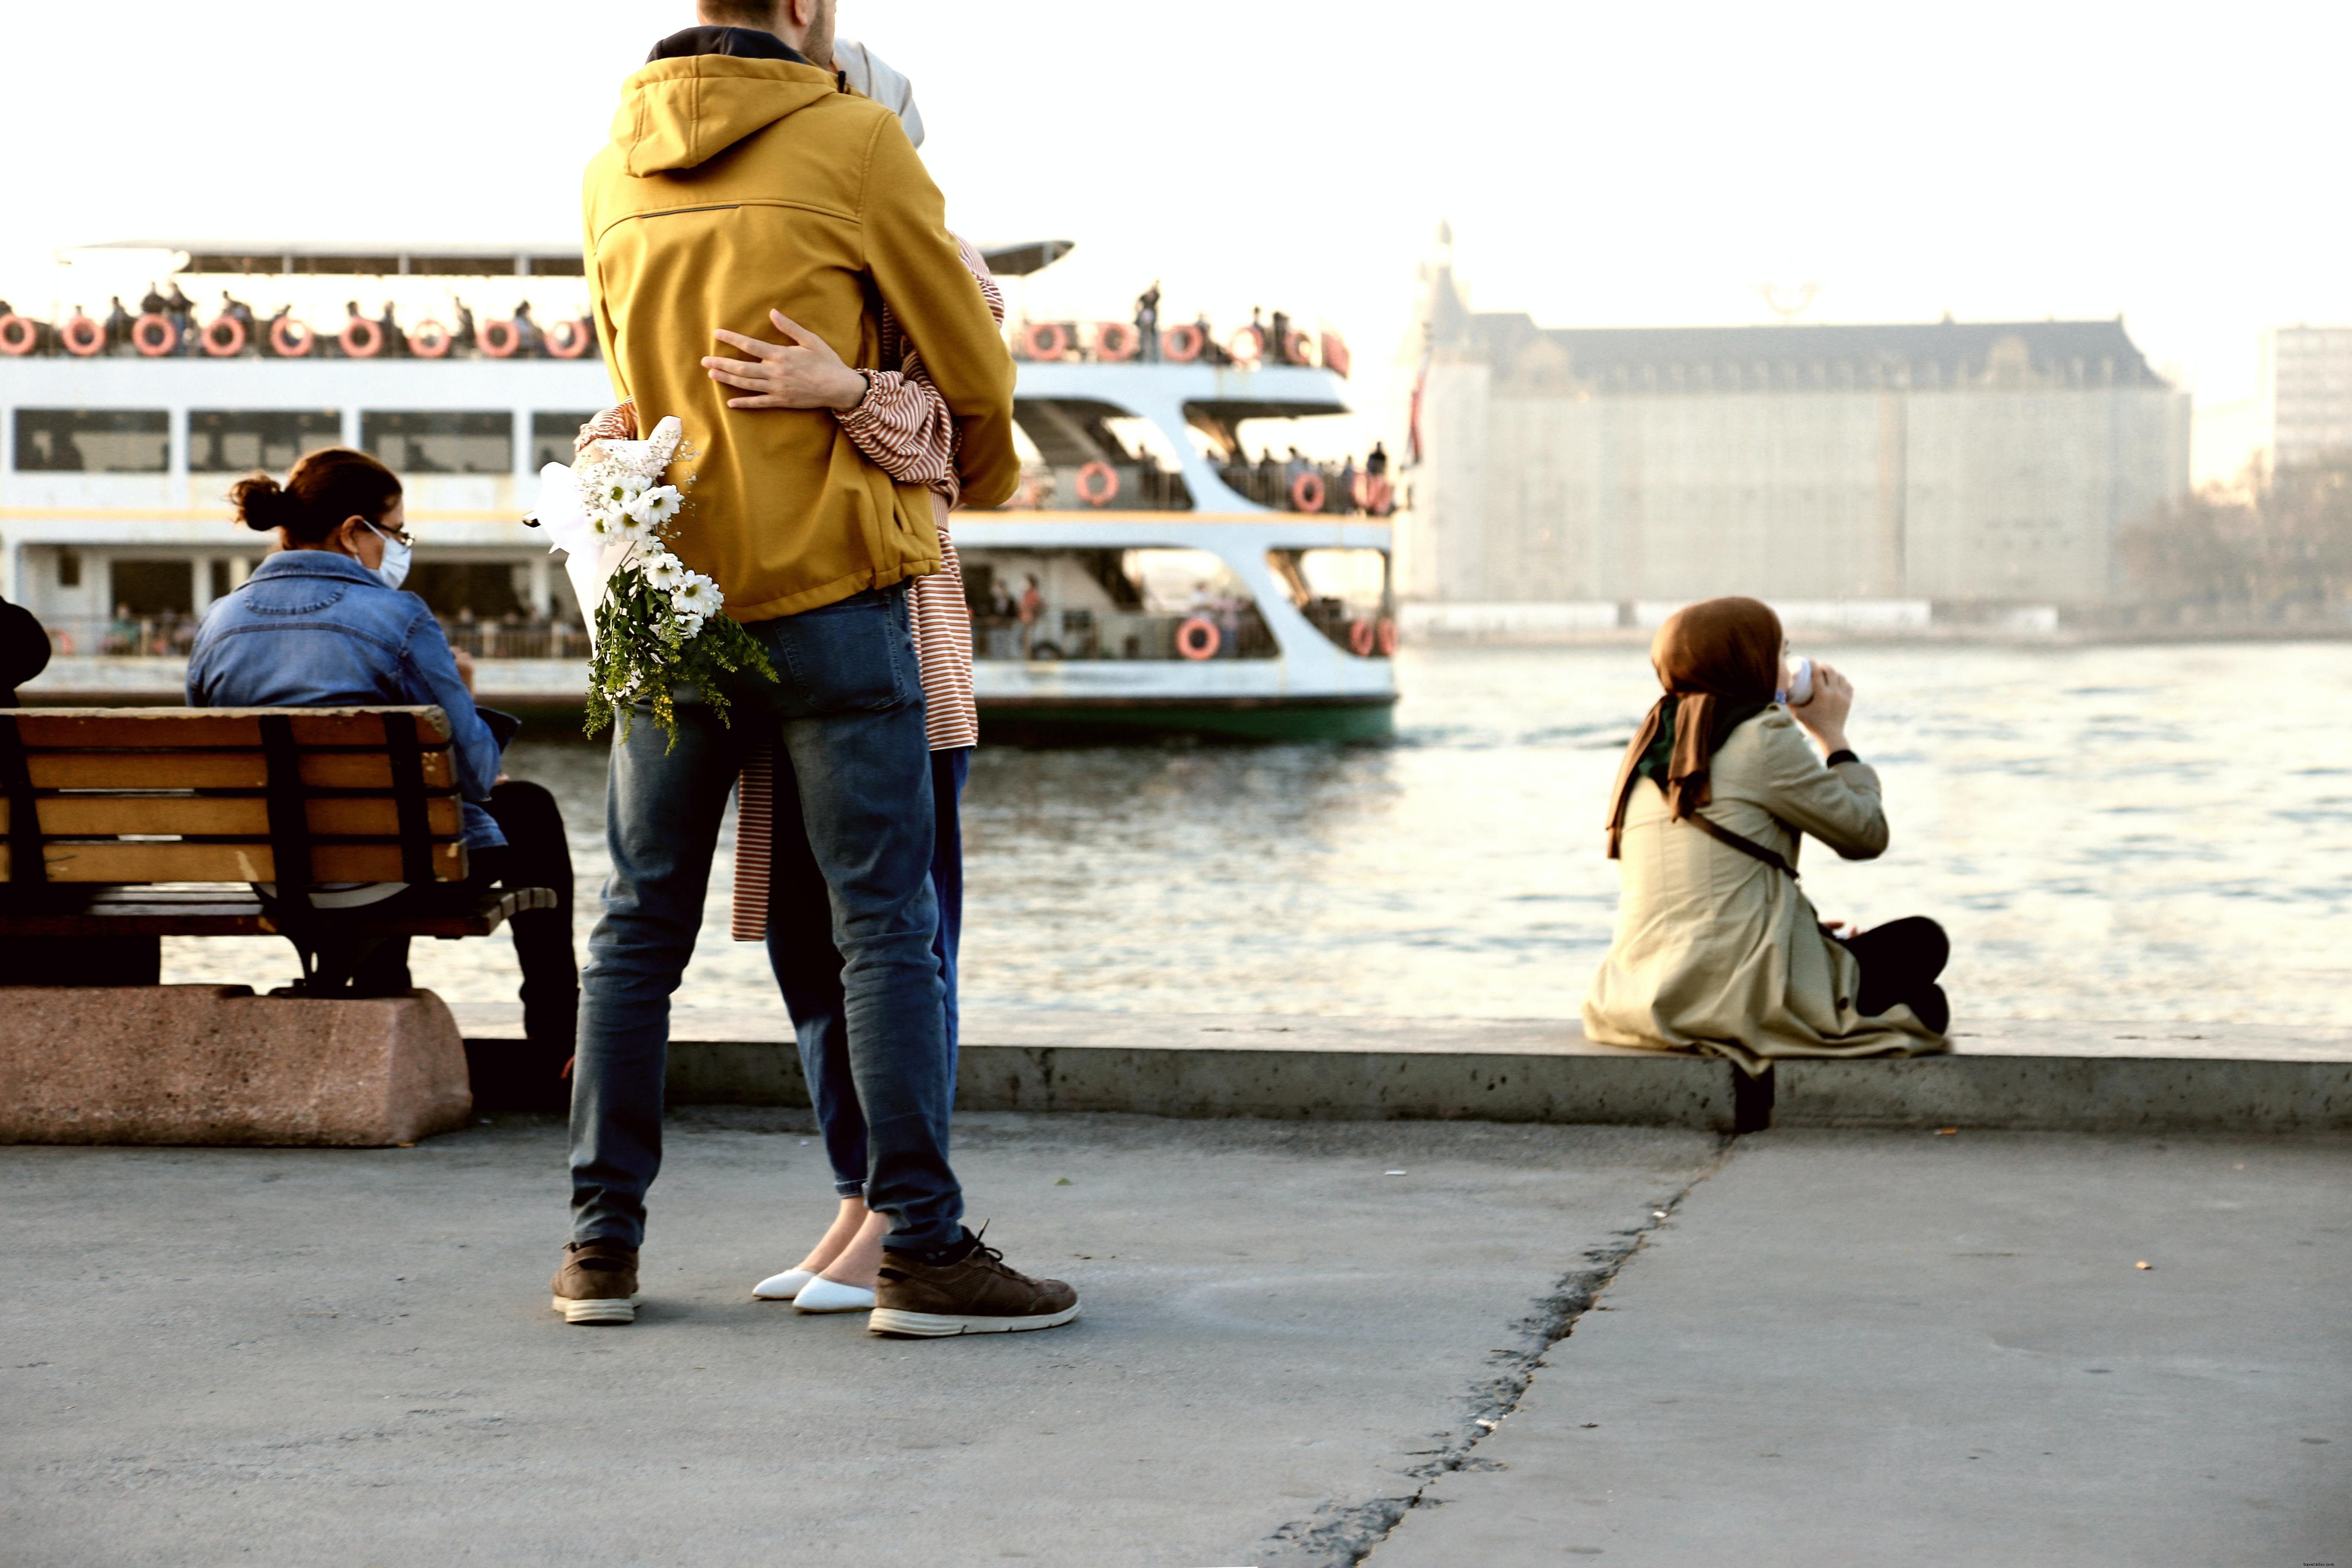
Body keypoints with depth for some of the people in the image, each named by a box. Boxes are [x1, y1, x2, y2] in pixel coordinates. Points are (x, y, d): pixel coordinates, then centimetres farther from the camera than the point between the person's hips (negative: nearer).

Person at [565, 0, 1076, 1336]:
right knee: (888, 927, -2)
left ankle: (603, 1243, 13)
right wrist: (986, 476, 23)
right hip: (829, 587, -5)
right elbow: (974, 371, 1)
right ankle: (925, 1249, -3)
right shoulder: (854, 141, -6)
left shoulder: (613, 174, 10)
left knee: (641, 926, 11)